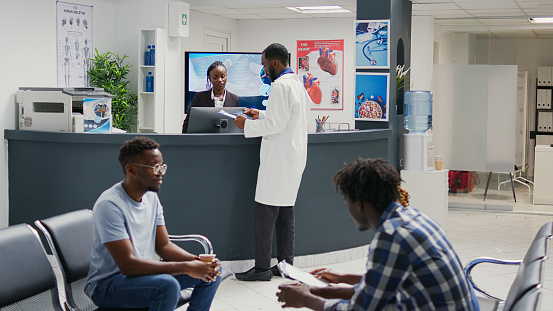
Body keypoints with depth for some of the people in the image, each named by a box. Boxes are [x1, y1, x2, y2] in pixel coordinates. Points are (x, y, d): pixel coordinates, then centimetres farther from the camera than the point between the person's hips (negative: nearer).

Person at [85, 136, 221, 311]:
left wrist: (196, 261, -12)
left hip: (144, 272, 9)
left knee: (212, 271, 2)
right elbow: (127, 264, -28)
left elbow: (163, 245, 9)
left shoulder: (151, 197, 5)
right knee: (168, 284, -36)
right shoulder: (109, 205, -23)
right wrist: (185, 267, -29)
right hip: (106, 285, -9)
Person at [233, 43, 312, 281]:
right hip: (294, 157, 10)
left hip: (278, 159, -10)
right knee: (286, 212, 13)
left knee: (265, 214, -6)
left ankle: (262, 268, -3)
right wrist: (260, 115, 22)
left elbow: (275, 124, -20)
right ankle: (286, 263, 18)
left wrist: (247, 125, -8)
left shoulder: (280, 86, -16)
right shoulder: (298, 84, 15)